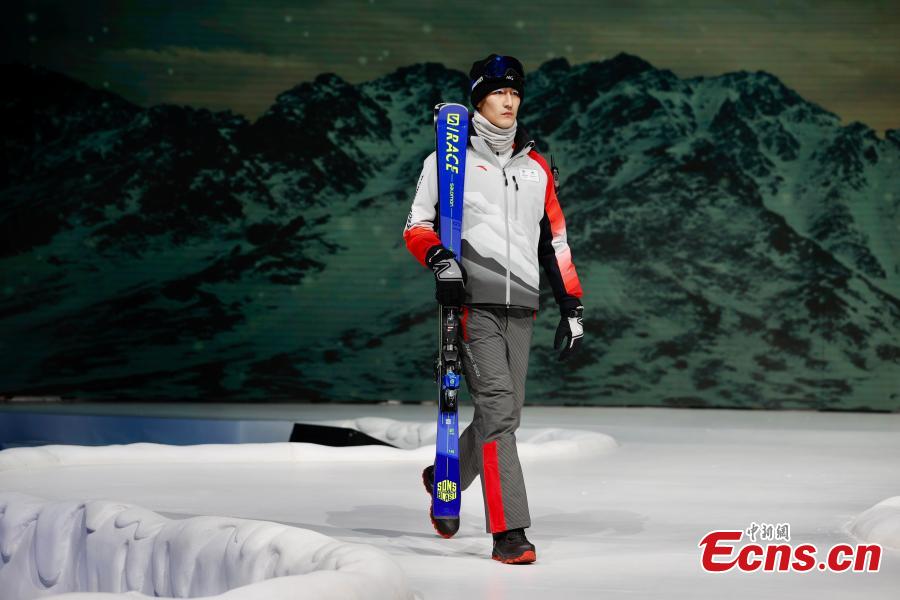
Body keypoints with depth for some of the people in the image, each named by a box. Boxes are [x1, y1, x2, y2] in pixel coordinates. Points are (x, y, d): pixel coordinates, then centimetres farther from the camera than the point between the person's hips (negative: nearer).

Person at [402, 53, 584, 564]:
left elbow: (555, 240, 20)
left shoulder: (536, 166, 17)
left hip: (521, 307, 5)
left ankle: (444, 478, 34)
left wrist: (572, 307, 14)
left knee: (505, 415, 6)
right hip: (473, 301, -5)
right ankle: (509, 532, -16)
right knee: (497, 408, -15)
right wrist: (439, 257, -17)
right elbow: (417, 225, 4)